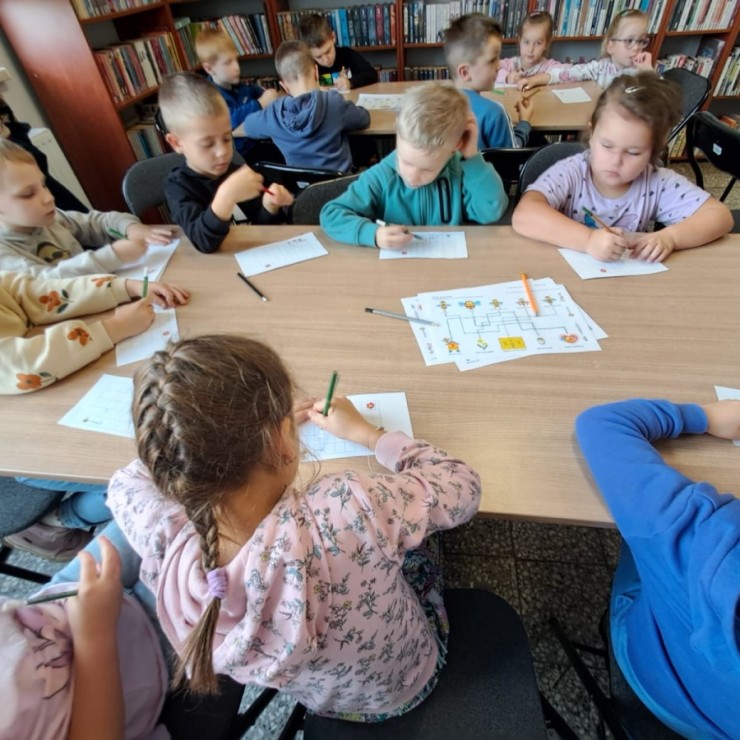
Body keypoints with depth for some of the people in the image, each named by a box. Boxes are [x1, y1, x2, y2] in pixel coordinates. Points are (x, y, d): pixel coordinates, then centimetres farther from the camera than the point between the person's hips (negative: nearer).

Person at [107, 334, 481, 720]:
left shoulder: (166, 546, -34)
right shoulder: (346, 511, -47)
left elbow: (128, 480, -8)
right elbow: (462, 486, -25)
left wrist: (227, 429, -8)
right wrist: (364, 432, -15)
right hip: (403, 687, -2)